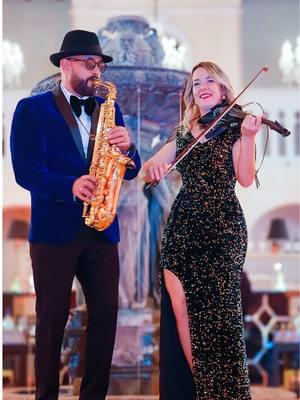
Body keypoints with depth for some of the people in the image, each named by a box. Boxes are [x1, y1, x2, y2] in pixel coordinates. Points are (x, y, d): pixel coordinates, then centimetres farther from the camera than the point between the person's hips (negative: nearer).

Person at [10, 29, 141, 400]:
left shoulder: (109, 110, 14)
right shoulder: (32, 109, 0)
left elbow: (129, 171, 9)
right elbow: (26, 171, -11)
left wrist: (127, 147, -13)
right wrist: (70, 186, -25)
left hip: (101, 229, 4)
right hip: (53, 230, -4)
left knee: (105, 314, 2)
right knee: (52, 317, 0)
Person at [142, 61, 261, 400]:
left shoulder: (234, 126, 4)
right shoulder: (184, 132, 17)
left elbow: (245, 179, -8)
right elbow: (147, 172, 16)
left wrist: (248, 137, -22)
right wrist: (153, 166, -8)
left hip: (222, 227, -4)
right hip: (183, 224, 4)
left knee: (214, 310, -9)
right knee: (179, 303, -8)